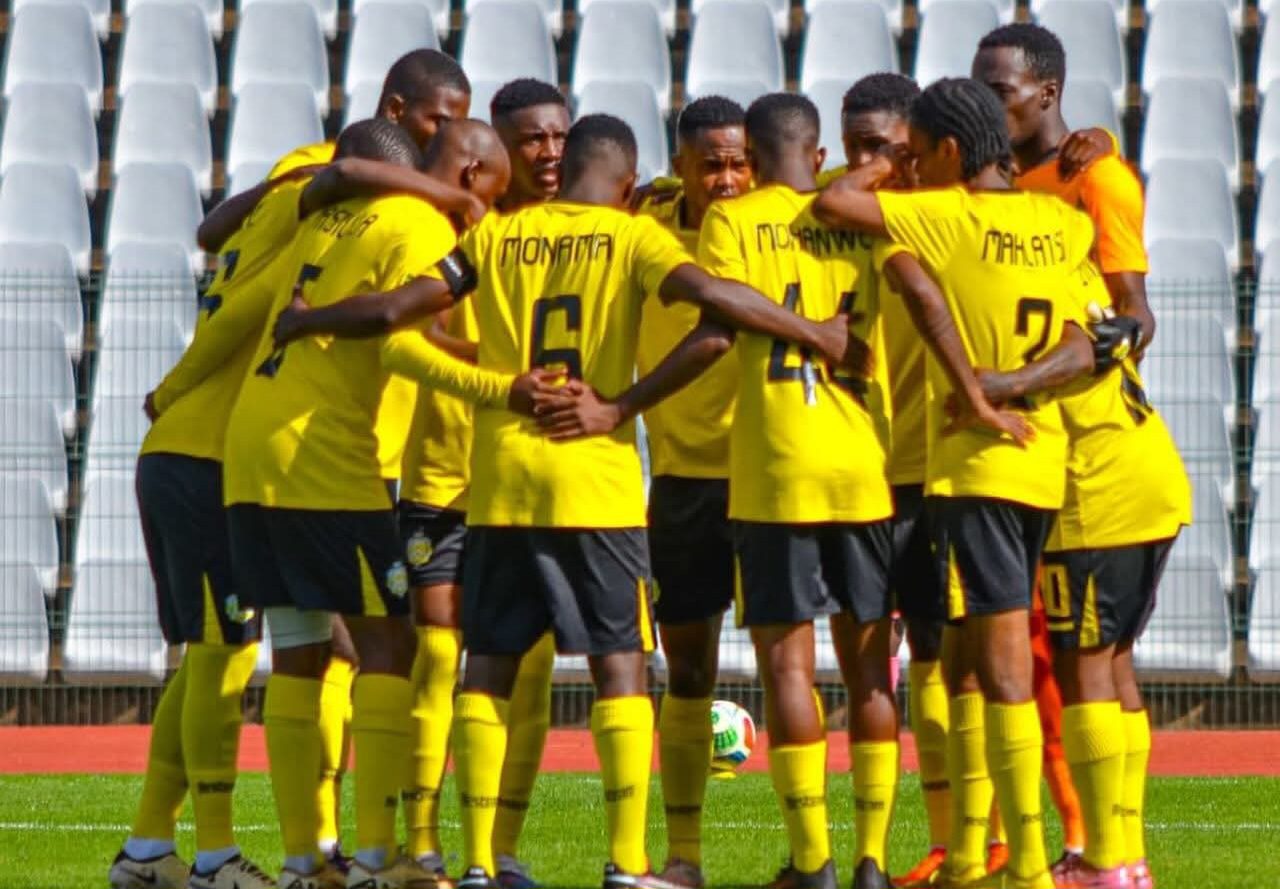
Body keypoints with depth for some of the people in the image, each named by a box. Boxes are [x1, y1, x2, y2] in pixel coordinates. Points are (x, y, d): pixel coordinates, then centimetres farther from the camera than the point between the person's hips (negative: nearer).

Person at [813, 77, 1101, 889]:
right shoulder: (1059, 223, 9)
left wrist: (882, 169, 4)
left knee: (1003, 663, -9)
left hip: (976, 464, -7)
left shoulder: (951, 219, -11)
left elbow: (835, 203, -15)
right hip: (1045, 461, 7)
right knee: (968, 661, 16)